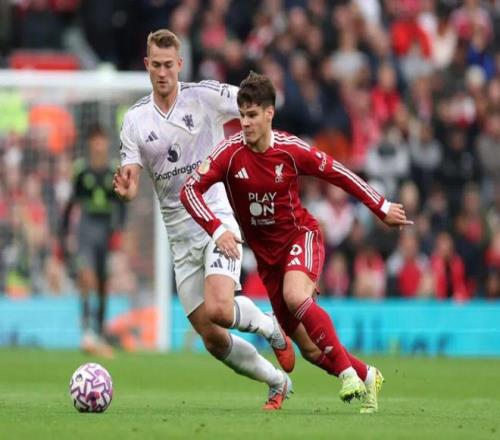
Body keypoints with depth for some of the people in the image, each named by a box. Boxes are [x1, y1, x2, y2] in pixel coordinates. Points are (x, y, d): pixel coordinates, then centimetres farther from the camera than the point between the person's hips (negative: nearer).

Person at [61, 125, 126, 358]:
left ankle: (100, 336, 18)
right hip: (86, 228, -2)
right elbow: (71, 203, 8)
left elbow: (121, 205, 4)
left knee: (103, 287, 7)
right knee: (87, 278, -21)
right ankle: (87, 331, -25)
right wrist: (64, 235, 8)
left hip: (107, 231, 2)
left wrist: (118, 230, -10)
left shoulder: (115, 172, 4)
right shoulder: (81, 170, 2)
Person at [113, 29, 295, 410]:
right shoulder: (135, 119, 3)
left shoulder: (205, 96, -6)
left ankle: (271, 327, 5)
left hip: (218, 217, -4)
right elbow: (131, 184, 0)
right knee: (212, 339, 3)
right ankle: (278, 382, 26)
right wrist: (126, 188, -22)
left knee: (219, 309, -28)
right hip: (180, 233, 4)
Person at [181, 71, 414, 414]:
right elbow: (190, 190, -15)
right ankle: (367, 378, 29)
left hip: (300, 235, -2)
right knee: (310, 349, 3)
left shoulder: (291, 150, -14)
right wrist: (216, 229, -30)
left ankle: (346, 370, -24)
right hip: (266, 252, 3)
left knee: (295, 296, -36)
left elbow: (337, 174, 0)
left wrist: (382, 208, 7)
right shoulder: (231, 152, -14)